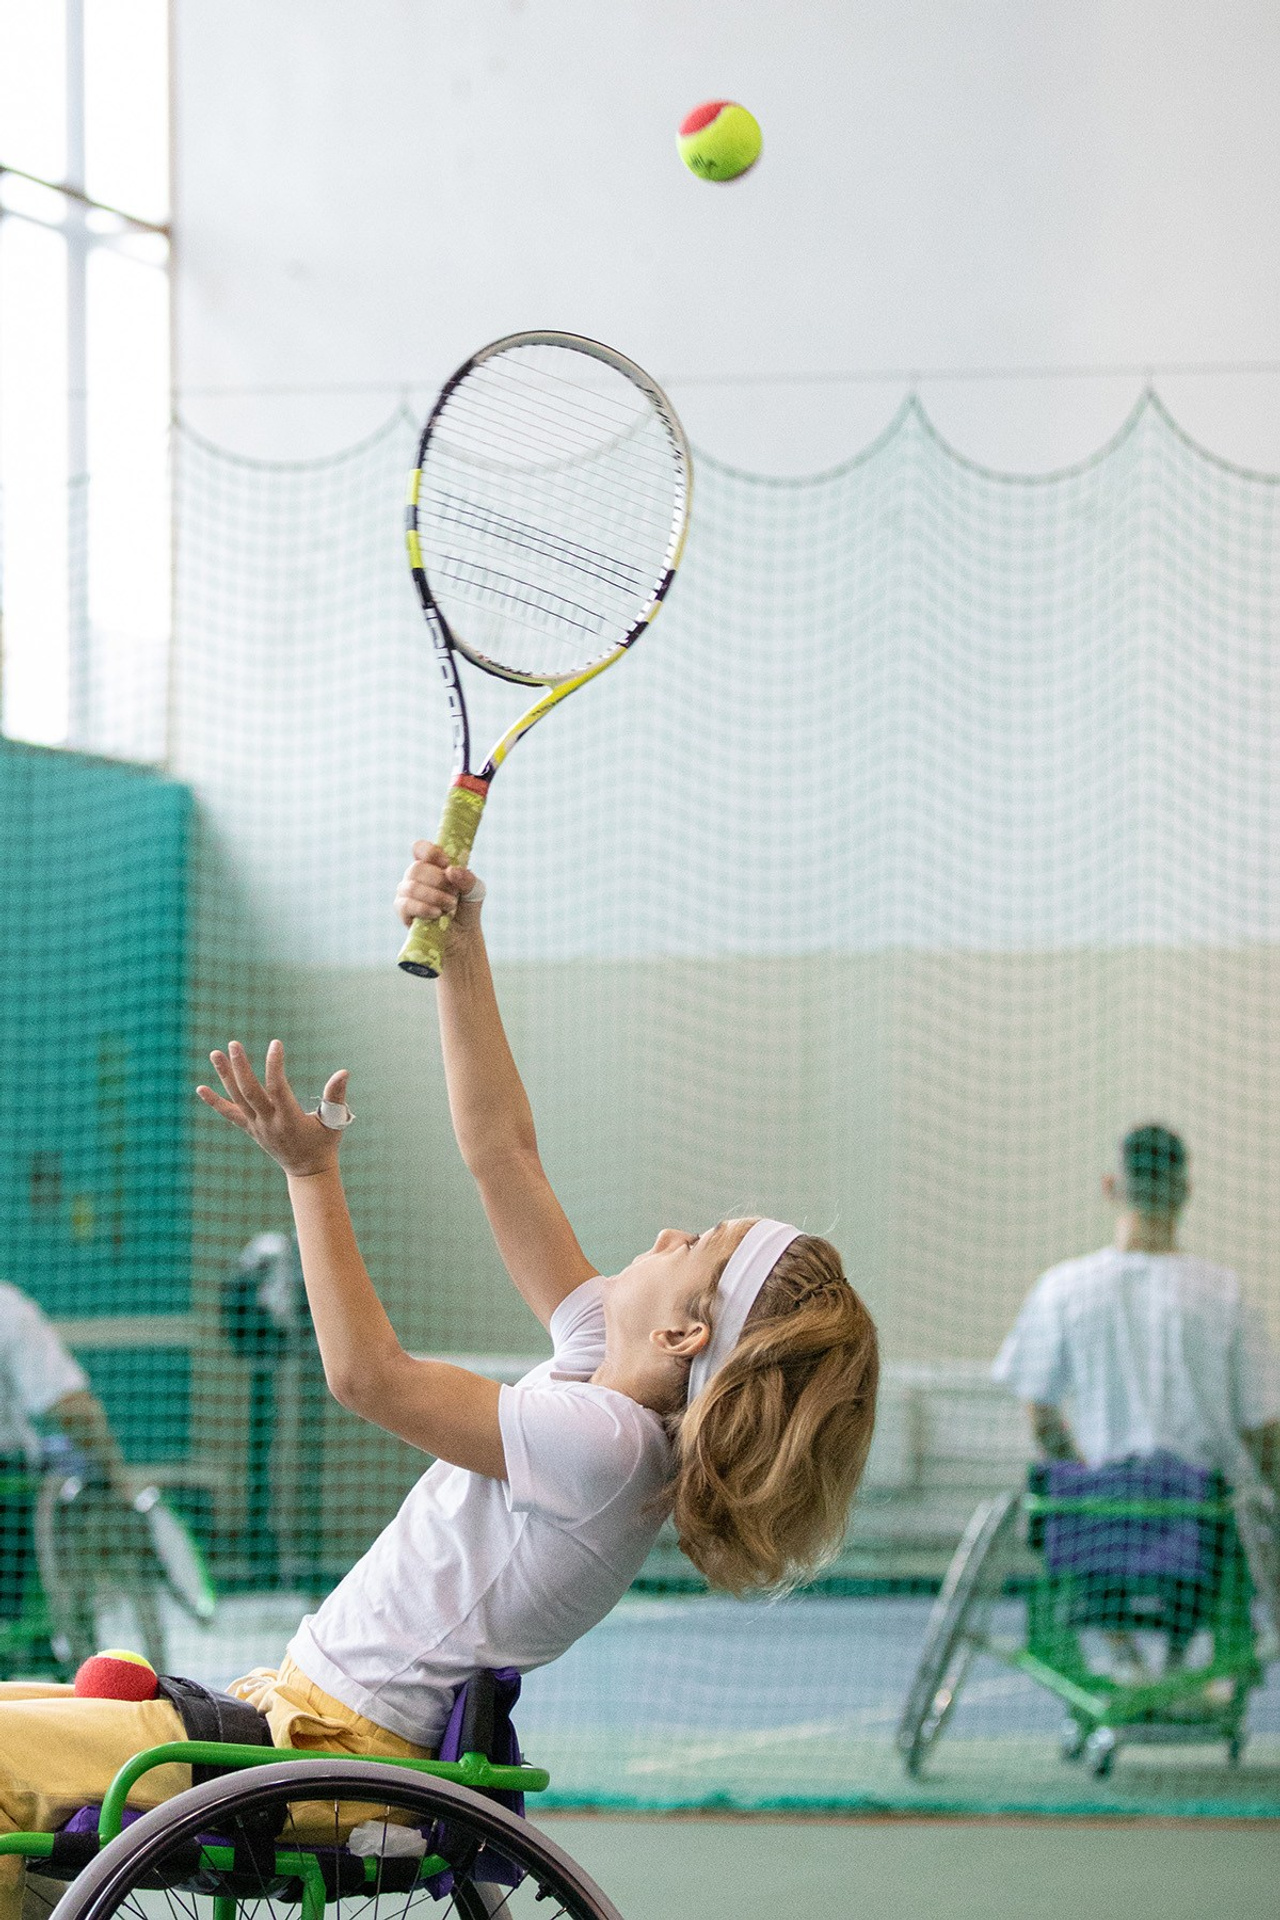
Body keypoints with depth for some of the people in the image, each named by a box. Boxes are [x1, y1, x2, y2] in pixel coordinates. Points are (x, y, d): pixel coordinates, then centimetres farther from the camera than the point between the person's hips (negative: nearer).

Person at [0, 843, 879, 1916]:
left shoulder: (606, 1443, -23)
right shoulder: (606, 1365, 4)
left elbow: (370, 1375, -19)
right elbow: (502, 1151, 7)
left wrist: (312, 1170, -16)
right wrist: (460, 943, 5)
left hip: (331, 1748, -10)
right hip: (304, 1705, 10)